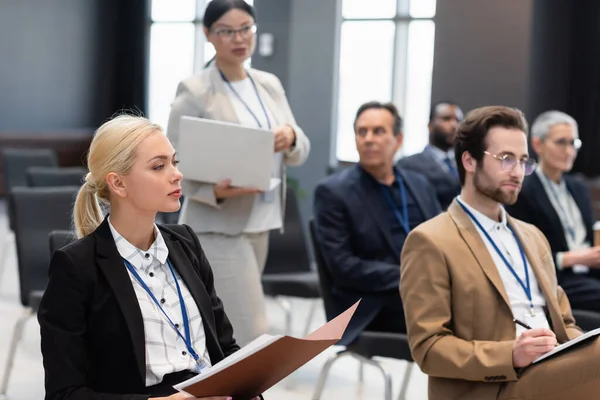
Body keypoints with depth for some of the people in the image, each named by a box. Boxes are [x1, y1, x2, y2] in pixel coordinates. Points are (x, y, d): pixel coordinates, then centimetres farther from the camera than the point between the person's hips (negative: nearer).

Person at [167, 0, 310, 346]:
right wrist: (216, 191, -28)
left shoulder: (270, 85, 11)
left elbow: (300, 154, 12)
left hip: (260, 226, 7)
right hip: (218, 229, -7)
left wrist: (290, 137, -12)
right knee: (252, 335, -11)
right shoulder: (194, 93, -8)